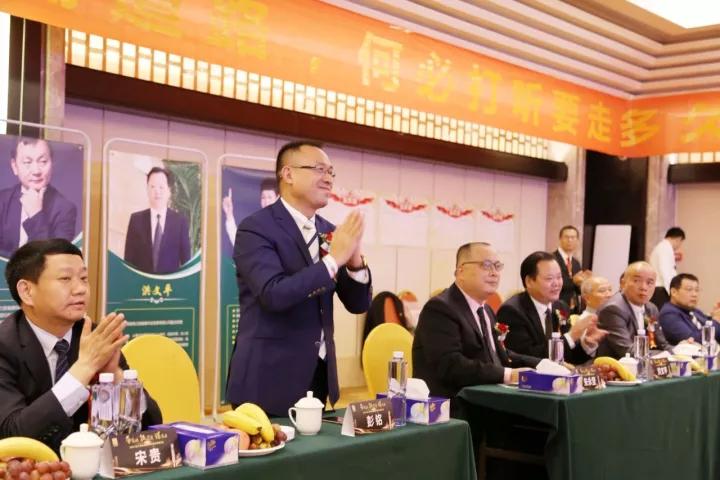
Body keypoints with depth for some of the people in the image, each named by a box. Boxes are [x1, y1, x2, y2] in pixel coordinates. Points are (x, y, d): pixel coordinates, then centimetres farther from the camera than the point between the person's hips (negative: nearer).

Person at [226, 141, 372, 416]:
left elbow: (358, 304, 8)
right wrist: (334, 259, -22)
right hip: (268, 378, -6)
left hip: (319, 375, 7)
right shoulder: (256, 228, -11)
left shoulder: (329, 232, 10)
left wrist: (355, 260, -11)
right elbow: (274, 294, -24)